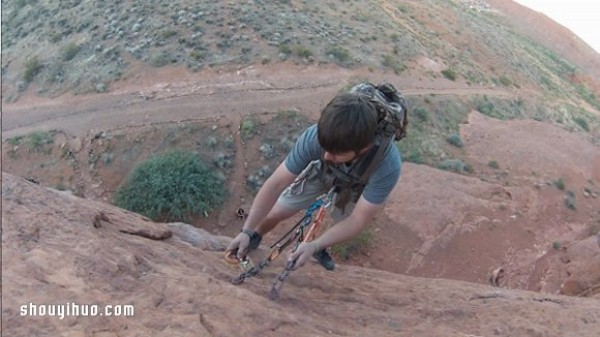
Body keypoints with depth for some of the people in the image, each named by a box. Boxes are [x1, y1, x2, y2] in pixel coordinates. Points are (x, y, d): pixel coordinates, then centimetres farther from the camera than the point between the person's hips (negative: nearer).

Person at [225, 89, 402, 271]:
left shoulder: (387, 164, -44)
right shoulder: (315, 136, -42)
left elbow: (358, 220, -34)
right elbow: (276, 184, -32)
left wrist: (315, 246, -43)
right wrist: (246, 231, -32)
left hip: (355, 183, 0)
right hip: (321, 170, 1)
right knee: (276, 212, 4)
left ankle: (320, 250, 39)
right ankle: (255, 236, 38)